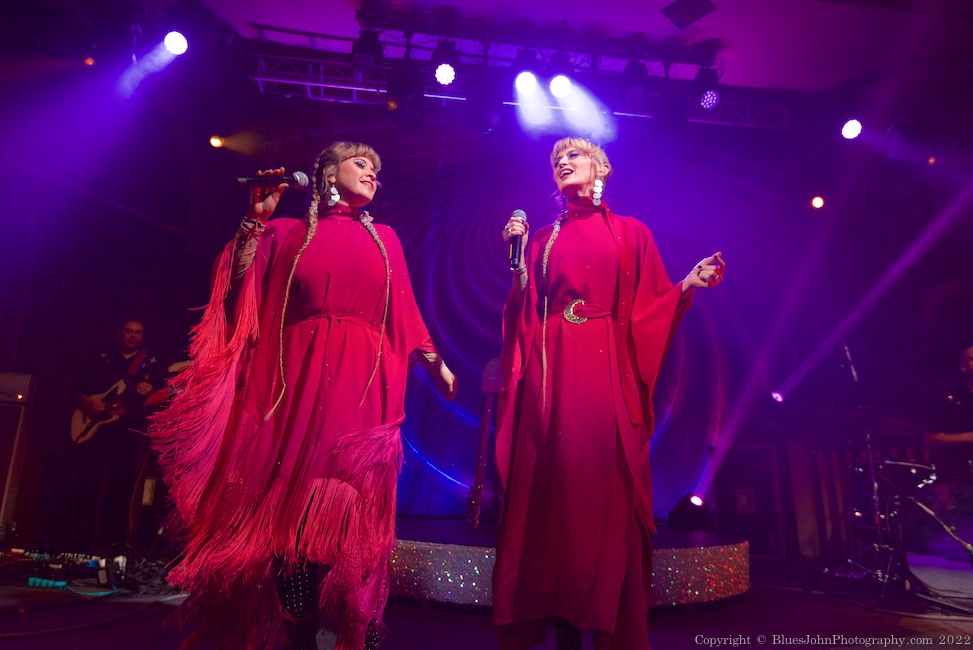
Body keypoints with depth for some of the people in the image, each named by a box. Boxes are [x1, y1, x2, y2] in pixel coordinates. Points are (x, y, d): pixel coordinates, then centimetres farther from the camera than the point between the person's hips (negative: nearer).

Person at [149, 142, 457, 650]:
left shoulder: (384, 239, 20)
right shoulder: (289, 232, 15)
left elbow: (404, 311, 19)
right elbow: (239, 289, 3)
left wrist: (434, 361, 16)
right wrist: (256, 218, 0)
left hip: (362, 387, 1)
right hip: (297, 383, 0)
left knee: (354, 509, -4)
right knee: (291, 507, -1)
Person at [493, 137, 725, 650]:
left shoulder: (630, 232, 14)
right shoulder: (542, 239, 18)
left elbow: (647, 306, 7)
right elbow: (526, 313, 9)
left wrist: (689, 284, -8)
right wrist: (517, 257, 2)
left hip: (606, 370, -1)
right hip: (552, 369, 2)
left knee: (606, 487, -5)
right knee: (552, 486, -2)